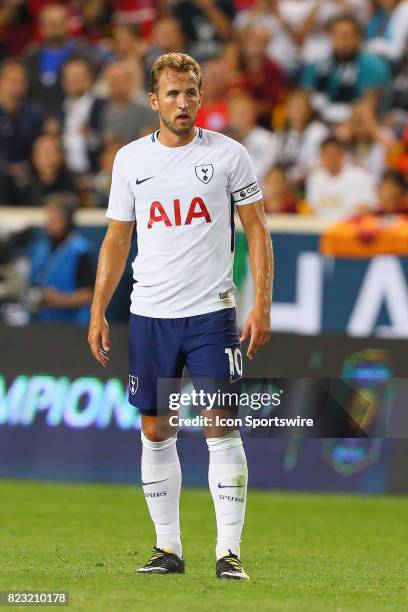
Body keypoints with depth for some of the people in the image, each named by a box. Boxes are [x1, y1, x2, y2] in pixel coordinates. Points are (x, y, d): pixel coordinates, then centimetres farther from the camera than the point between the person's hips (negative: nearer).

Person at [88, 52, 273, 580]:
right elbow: (117, 240, 12)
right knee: (155, 432, 5)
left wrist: (262, 305, -6)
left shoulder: (227, 154, -1)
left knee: (223, 429, -8)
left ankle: (228, 551, -6)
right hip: (149, 316, 3)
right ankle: (168, 547, 14)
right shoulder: (130, 159, 6)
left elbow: (257, 231, 2)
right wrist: (97, 312, 6)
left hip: (212, 312, -3)